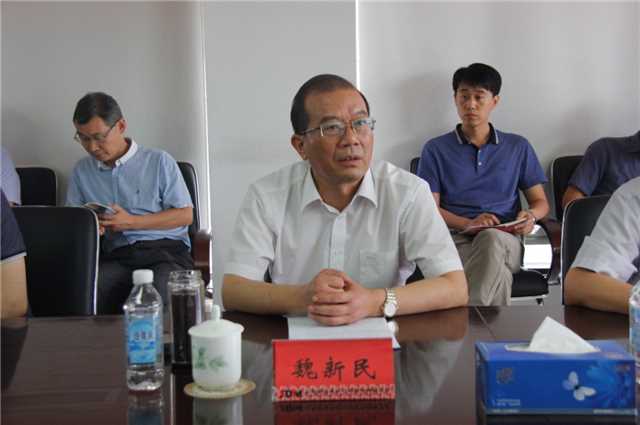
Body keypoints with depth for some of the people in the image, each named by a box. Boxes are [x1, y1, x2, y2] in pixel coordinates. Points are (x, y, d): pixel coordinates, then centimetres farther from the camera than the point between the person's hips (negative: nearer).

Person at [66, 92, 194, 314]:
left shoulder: (159, 162, 9)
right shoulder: (81, 171, 20)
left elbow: (185, 215, 4)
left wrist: (131, 222, -4)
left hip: (166, 250, -2)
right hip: (116, 257, 2)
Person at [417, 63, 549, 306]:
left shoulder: (518, 147, 21)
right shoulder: (436, 149, 16)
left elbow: (541, 202, 22)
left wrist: (531, 215, -5)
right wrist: (467, 224, -12)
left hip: (505, 240, 2)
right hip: (456, 240, -1)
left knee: (491, 239, -39)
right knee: (499, 275, -39)